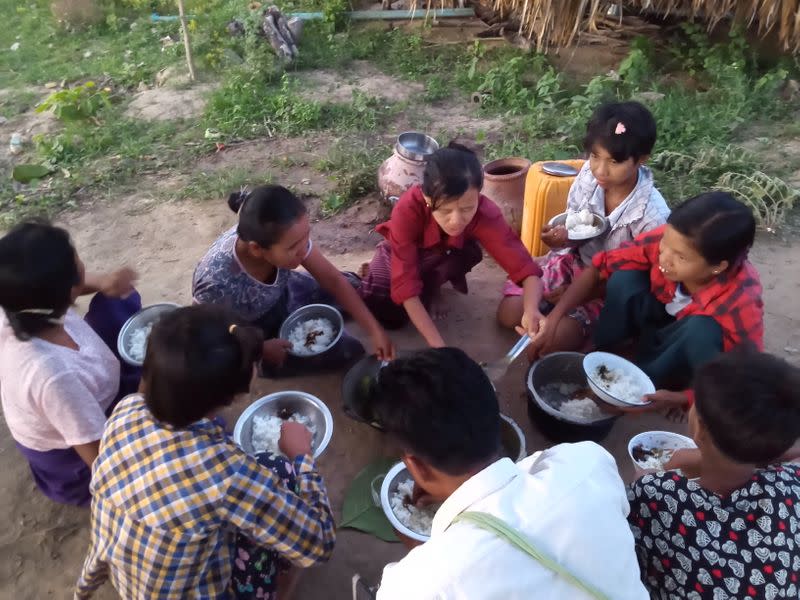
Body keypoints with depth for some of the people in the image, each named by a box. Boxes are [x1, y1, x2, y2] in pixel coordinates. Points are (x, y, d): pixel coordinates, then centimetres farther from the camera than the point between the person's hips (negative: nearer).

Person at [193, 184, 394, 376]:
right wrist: (262, 349, -27)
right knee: (349, 351, -7)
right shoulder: (217, 284, -43)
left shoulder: (288, 237, -29)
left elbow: (333, 279, -19)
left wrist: (375, 330, -21)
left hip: (283, 293, 5)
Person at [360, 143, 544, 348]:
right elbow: (405, 285, -43)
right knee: (388, 315, -24)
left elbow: (526, 268, -38)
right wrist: (438, 345, -50)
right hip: (401, 255, -2)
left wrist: (531, 311, -61)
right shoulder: (408, 209, -41)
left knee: (471, 252, -32)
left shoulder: (485, 213, -36)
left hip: (443, 256, 2)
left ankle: (432, 285, 0)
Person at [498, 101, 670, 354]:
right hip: (574, 262, 4)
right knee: (509, 314, -8)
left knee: (554, 338, -22)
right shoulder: (588, 176, -17)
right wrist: (563, 236, -26)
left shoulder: (652, 213, -28)